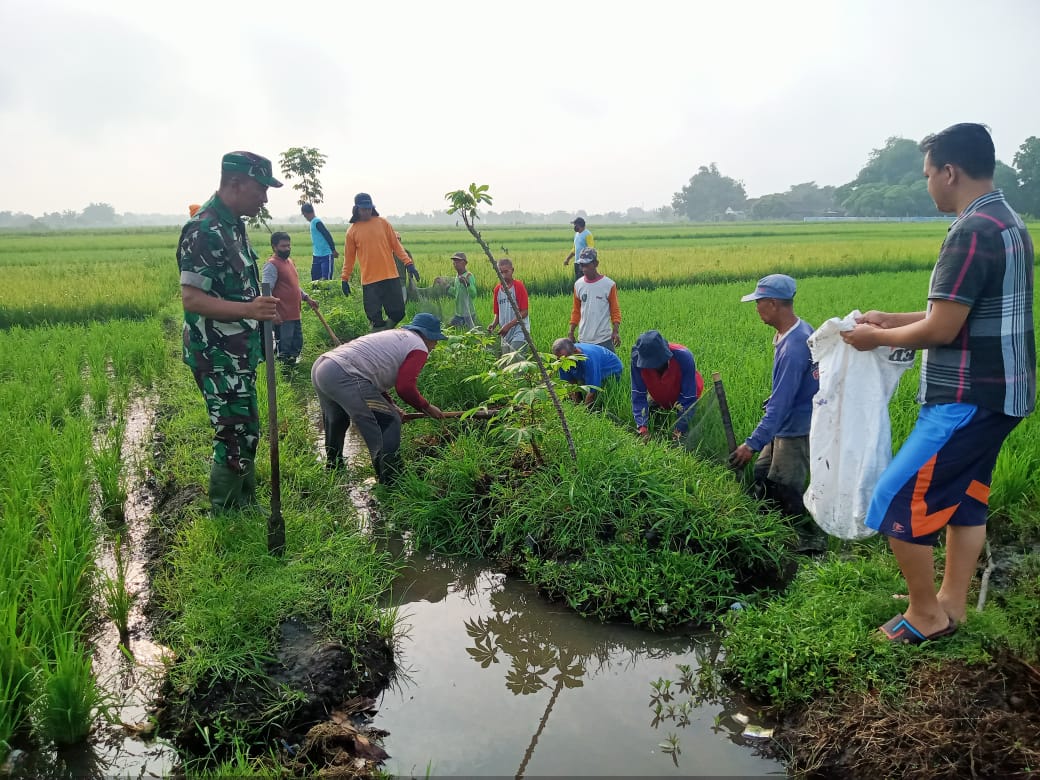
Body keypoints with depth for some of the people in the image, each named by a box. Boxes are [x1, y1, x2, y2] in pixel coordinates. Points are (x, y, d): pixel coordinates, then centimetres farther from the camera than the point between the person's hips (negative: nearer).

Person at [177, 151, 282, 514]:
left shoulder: (233, 224, 10)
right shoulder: (204, 231, -20)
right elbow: (191, 298, -25)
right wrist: (248, 310, -37)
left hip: (238, 353, 10)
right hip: (218, 357, -10)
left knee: (245, 434, 17)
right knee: (235, 440, -4)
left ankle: (247, 508, 31)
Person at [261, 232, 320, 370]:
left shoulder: (289, 261, 15)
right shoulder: (272, 265, -14)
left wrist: (307, 298, 19)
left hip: (295, 314, 9)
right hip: (282, 317, -9)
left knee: (297, 347, 17)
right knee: (285, 351, -1)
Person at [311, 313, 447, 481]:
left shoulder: (394, 335, 29)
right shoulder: (419, 347, 1)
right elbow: (405, 387, -9)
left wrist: (391, 405, 25)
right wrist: (427, 408, 8)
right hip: (343, 376, -10)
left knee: (336, 422, 32)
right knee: (389, 423, -2)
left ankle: (333, 466, 51)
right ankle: (390, 483, 2)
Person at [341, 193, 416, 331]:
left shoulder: (382, 222, 5)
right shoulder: (352, 230, 4)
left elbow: (396, 245, 6)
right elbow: (349, 257, 10)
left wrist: (408, 263, -3)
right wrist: (345, 279, 8)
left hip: (390, 276, 1)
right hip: (369, 280, -1)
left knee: (398, 312, 1)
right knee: (375, 317, -1)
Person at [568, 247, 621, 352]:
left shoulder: (609, 284, -5)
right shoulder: (578, 284, 5)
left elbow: (615, 310, 0)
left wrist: (616, 331, -12)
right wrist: (571, 332, 10)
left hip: (604, 339, -3)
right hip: (584, 340, 3)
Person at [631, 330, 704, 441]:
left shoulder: (684, 357, -38)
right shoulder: (638, 359, -32)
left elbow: (688, 398, -31)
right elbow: (638, 396, -27)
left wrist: (678, 431, -36)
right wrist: (642, 427, -39)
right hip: (659, 401, 2)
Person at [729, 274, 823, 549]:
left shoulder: (793, 348, -29)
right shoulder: (800, 329, 1)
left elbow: (780, 404, -30)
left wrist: (753, 443, -28)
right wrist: (773, 399, 25)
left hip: (797, 431, -10)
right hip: (786, 426, 10)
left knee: (786, 492, -1)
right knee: (762, 475, 16)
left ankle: (812, 541, 16)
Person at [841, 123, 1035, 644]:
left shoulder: (971, 232, -21)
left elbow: (942, 330, -21)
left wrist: (879, 338, -5)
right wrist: (895, 320, 16)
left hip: (968, 400, -10)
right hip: (998, 394, 10)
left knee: (898, 499, -3)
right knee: (965, 496, 18)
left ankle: (927, 614, 12)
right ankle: (952, 603, 30)